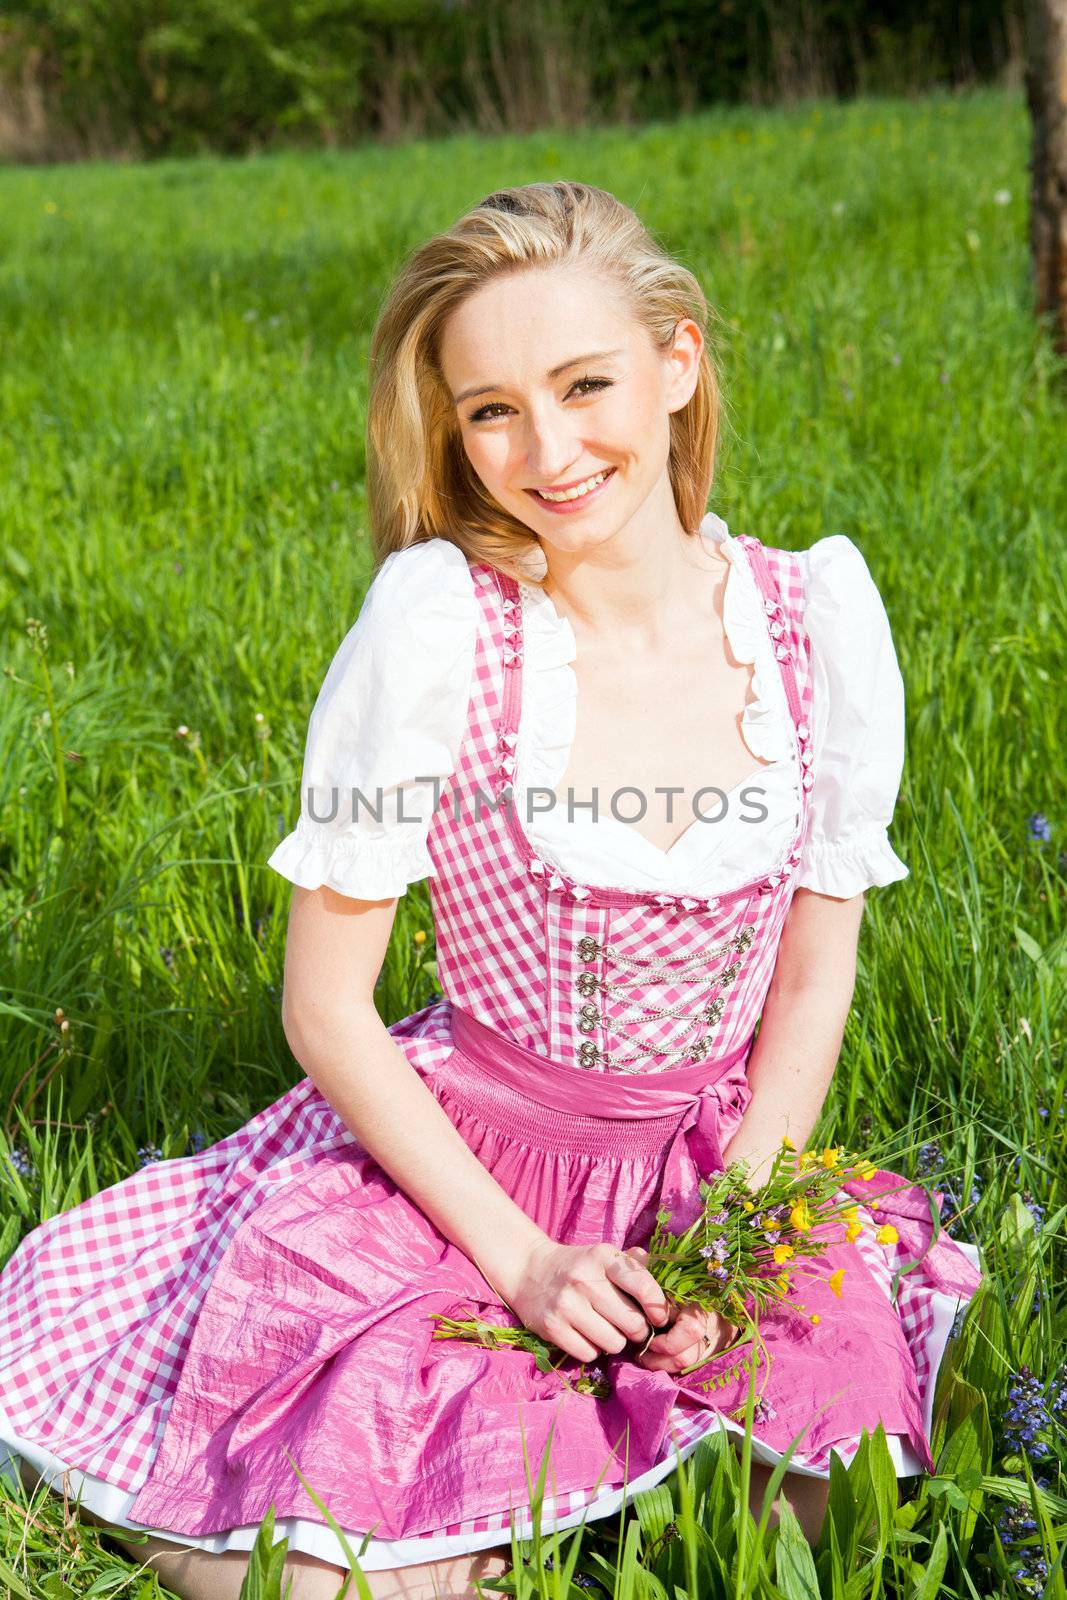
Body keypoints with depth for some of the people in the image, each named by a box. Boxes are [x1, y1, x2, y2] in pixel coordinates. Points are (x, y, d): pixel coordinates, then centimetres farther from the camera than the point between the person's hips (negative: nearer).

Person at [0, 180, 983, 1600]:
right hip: (451, 1160, -2)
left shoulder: (817, 614, -9)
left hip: (728, 1165, 3)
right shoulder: (436, 621, -19)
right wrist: (516, 1254, -14)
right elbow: (325, 1007, -12)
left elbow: (816, 977, 1)